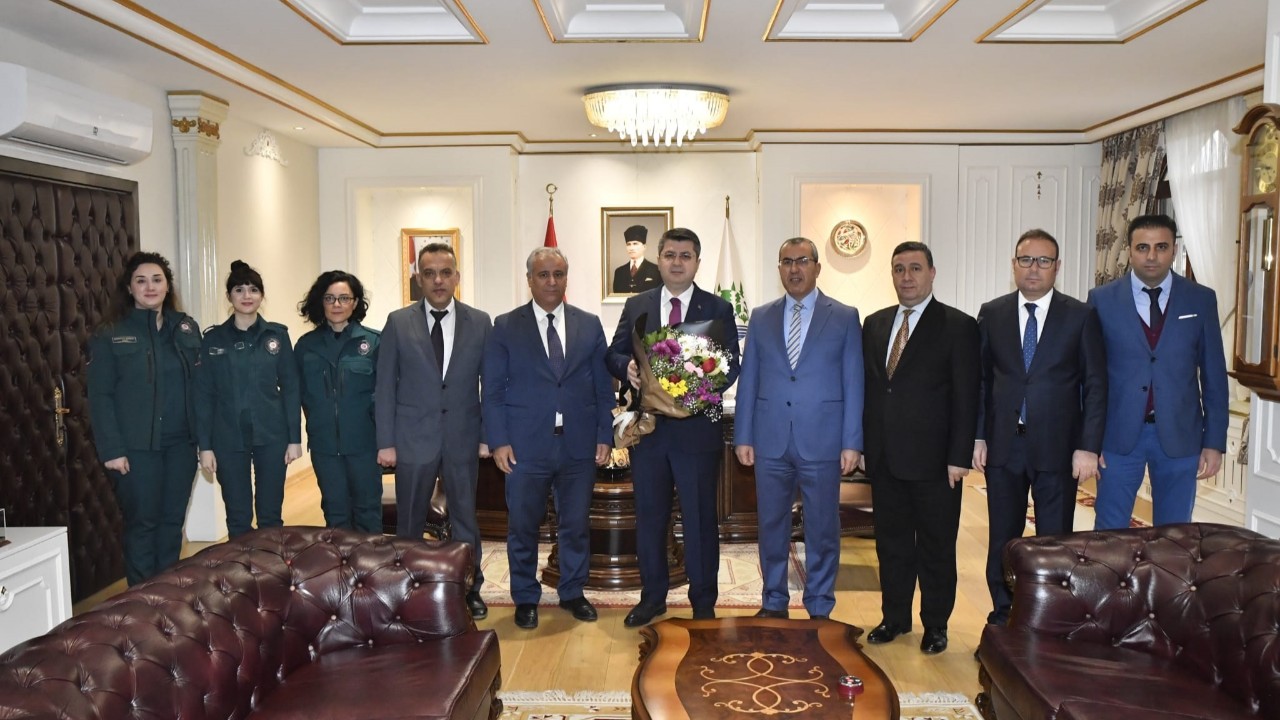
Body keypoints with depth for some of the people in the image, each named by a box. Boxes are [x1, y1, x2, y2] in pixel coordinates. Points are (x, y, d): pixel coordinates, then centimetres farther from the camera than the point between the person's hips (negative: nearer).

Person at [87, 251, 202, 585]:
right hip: (136, 446, -3)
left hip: (181, 443, 4)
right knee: (142, 523, 3)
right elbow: (100, 396, -6)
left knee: (172, 521, 11)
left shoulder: (187, 327, 8)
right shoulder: (110, 333, -4)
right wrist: (111, 448, -13)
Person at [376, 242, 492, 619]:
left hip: (463, 437, 1)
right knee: (409, 522, 10)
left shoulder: (479, 322, 1)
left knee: (465, 518, 11)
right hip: (414, 438, 0)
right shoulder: (398, 323, -1)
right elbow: (385, 387, 0)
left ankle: (470, 589, 26)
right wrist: (385, 442, -4)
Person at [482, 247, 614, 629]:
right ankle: (526, 599, 25)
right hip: (526, 447, -2)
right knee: (523, 527, 8)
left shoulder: (590, 325, 8)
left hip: (579, 445, 2)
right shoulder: (505, 327, 2)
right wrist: (499, 441, -7)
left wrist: (604, 436, 2)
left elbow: (603, 386, 8)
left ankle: (573, 592, 30)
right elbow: (493, 390, 0)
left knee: (575, 525, 12)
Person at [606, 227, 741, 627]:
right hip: (648, 428, 3)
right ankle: (652, 596, 27)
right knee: (649, 516, 12)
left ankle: (703, 602, 20)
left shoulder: (719, 309, 2)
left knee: (700, 518, 5)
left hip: (698, 428, -2)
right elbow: (613, 355, 8)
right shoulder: (637, 306, 9)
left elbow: (731, 366, -4)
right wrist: (628, 367, -15)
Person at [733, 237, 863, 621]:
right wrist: (743, 436, 3)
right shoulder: (761, 317, 9)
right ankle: (774, 602, 26)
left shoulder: (844, 317, 2)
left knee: (822, 529, 7)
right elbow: (748, 381, 8)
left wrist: (852, 442, -6)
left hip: (821, 442, -2)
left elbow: (853, 384, 0)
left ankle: (819, 608, 22)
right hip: (771, 442, 2)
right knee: (771, 526, 10)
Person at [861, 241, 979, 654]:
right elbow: (867, 387, 11)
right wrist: (863, 445, 6)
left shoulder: (958, 326, -5)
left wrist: (959, 458, -13)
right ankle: (895, 617, 28)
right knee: (891, 543, 14)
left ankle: (936, 625, 23)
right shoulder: (874, 324, 10)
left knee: (936, 546, 8)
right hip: (885, 457, 5)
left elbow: (966, 398, -8)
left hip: (933, 459, -4)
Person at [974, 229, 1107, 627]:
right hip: (1003, 445, 2)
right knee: (1002, 538, 11)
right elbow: (981, 380, 7)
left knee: (1055, 539, 6)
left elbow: (1095, 385, -2)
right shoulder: (991, 314, 6)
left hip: (1057, 447, -2)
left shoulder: (1081, 316, 0)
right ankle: (1003, 616, 24)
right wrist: (978, 437, 0)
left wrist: (1088, 447, -8)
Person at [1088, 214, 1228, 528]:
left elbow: (1214, 376, 5)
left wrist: (1215, 442, 1)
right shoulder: (1102, 299, -2)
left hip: (1180, 435, 1)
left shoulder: (1201, 300, 2)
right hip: (1118, 434, -1)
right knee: (1109, 533, 5)